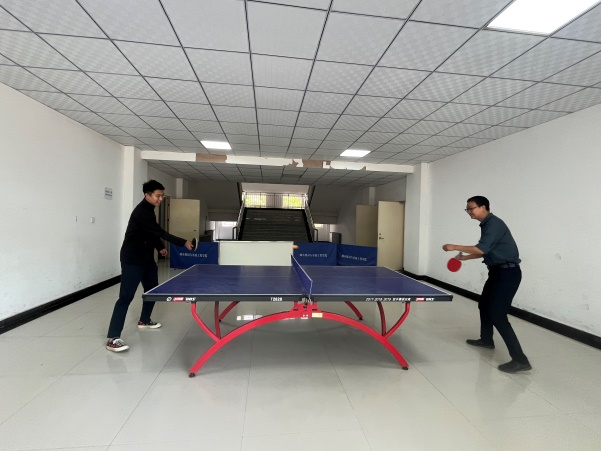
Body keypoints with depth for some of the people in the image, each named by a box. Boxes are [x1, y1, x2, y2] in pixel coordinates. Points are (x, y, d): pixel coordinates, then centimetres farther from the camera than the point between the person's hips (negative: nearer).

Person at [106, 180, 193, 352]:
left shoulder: (149, 210, 10)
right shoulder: (141, 212, -22)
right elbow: (160, 232, -27)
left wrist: (160, 247, 11)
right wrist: (183, 242, -26)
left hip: (146, 258, 10)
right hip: (132, 260, -10)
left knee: (152, 289, 17)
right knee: (126, 297, -10)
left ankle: (144, 320, 36)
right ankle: (113, 338, -4)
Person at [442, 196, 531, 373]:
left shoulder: (494, 224, -18)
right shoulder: (487, 225, 13)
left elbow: (481, 249, -28)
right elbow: (486, 251, 22)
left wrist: (455, 247, -21)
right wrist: (465, 257, 18)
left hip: (507, 273, -11)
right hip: (498, 272, 11)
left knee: (497, 315, -12)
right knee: (484, 305, 22)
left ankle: (520, 360, -6)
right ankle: (486, 340, 40)